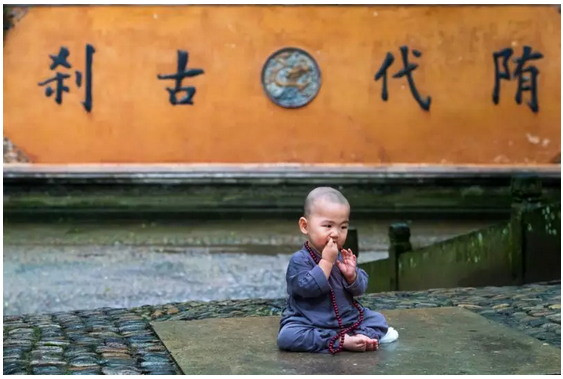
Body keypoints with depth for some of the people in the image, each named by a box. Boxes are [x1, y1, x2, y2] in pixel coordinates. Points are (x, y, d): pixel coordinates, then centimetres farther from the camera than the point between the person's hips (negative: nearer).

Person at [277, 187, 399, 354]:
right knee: (287, 336, -34)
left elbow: (359, 289, 5)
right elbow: (308, 288, -29)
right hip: (309, 323, -6)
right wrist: (327, 261, -29)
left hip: (347, 319, 6)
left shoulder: (343, 256, 5)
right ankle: (342, 341, -34)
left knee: (378, 319, 3)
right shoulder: (299, 260, -14)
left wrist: (352, 275, -17)